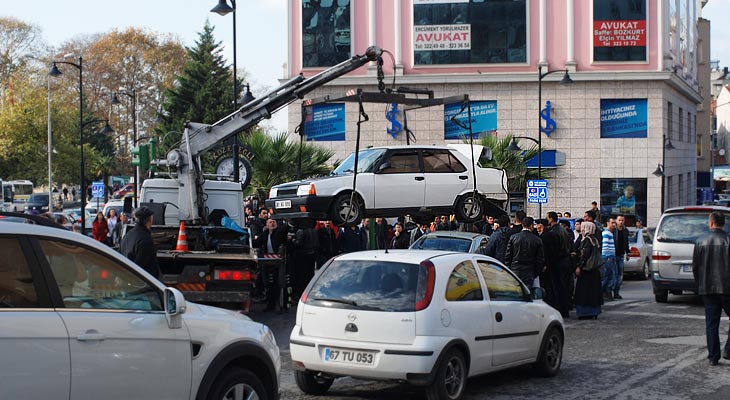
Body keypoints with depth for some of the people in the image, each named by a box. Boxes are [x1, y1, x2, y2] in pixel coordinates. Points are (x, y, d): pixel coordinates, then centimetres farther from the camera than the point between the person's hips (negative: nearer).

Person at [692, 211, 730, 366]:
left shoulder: (700, 242, 3)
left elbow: (695, 267, 7)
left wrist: (699, 285, 19)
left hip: (707, 289, 3)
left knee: (711, 323, 6)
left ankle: (713, 356, 5)